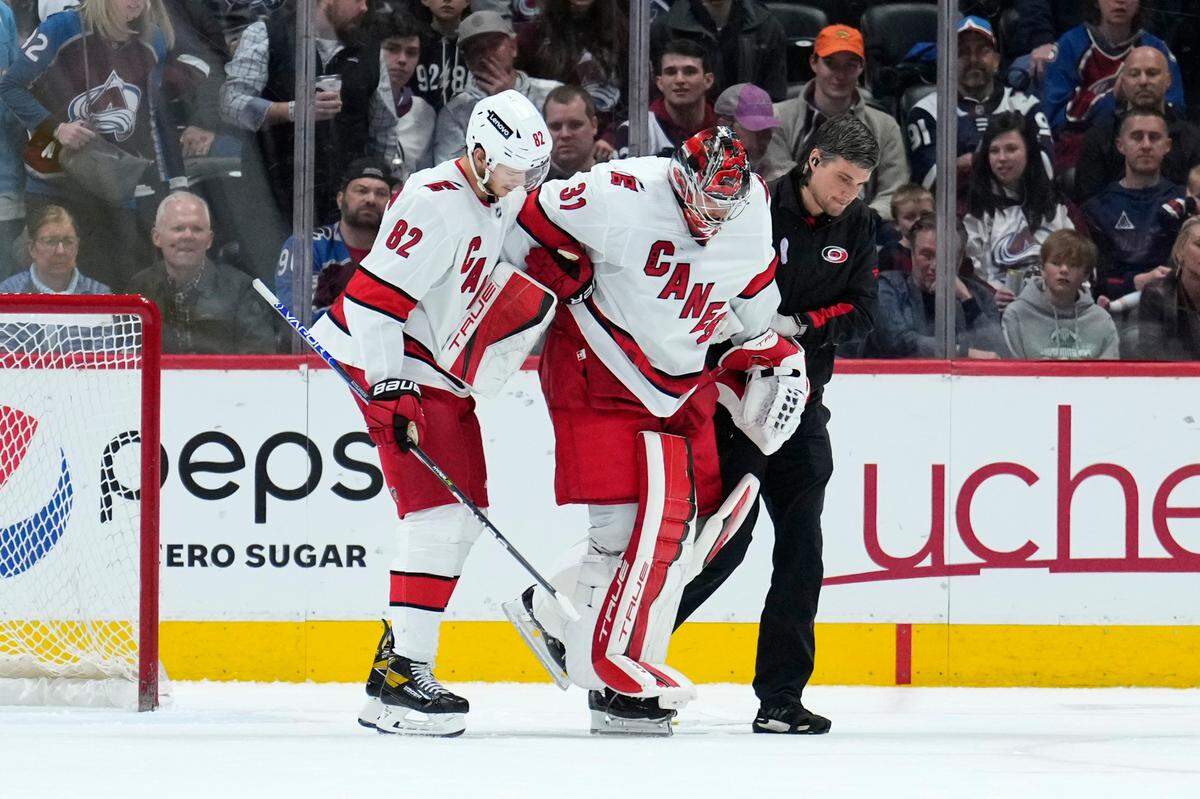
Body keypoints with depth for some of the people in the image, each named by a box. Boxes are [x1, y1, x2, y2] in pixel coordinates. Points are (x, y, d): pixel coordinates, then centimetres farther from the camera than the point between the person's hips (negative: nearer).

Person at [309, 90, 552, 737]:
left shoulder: (505, 201, 8)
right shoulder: (436, 204, -21)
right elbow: (373, 298, -25)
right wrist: (393, 392, -29)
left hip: (445, 375, 10)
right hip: (396, 367, -10)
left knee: (465, 514, 12)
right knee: (438, 515, -17)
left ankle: (398, 658, 20)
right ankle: (401, 680, -18)